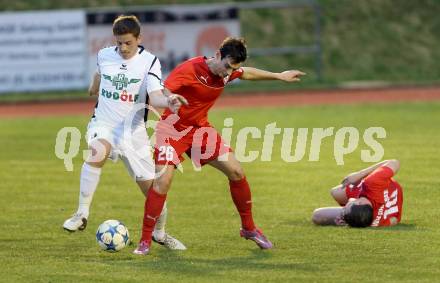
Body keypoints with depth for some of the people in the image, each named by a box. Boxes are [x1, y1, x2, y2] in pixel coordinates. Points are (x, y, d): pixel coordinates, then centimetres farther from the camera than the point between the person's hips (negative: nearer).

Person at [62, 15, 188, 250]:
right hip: (103, 125, 0)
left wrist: (168, 102, -44)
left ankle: (160, 233, 30)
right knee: (98, 151, -36)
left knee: (151, 187, 1)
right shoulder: (104, 55, 1)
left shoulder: (149, 61, -9)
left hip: (133, 131, 0)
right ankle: (82, 214, -28)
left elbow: (155, 97, -22)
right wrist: (94, 86, 45)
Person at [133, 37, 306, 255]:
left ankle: (249, 228, 20)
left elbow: (247, 74, 19)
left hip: (200, 129, 6)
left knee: (236, 172, 1)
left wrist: (279, 76, 28)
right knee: (162, 181, -20)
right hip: (173, 128, -6)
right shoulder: (190, 69, -27)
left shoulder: (229, 71, -5)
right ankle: (145, 241, -10)